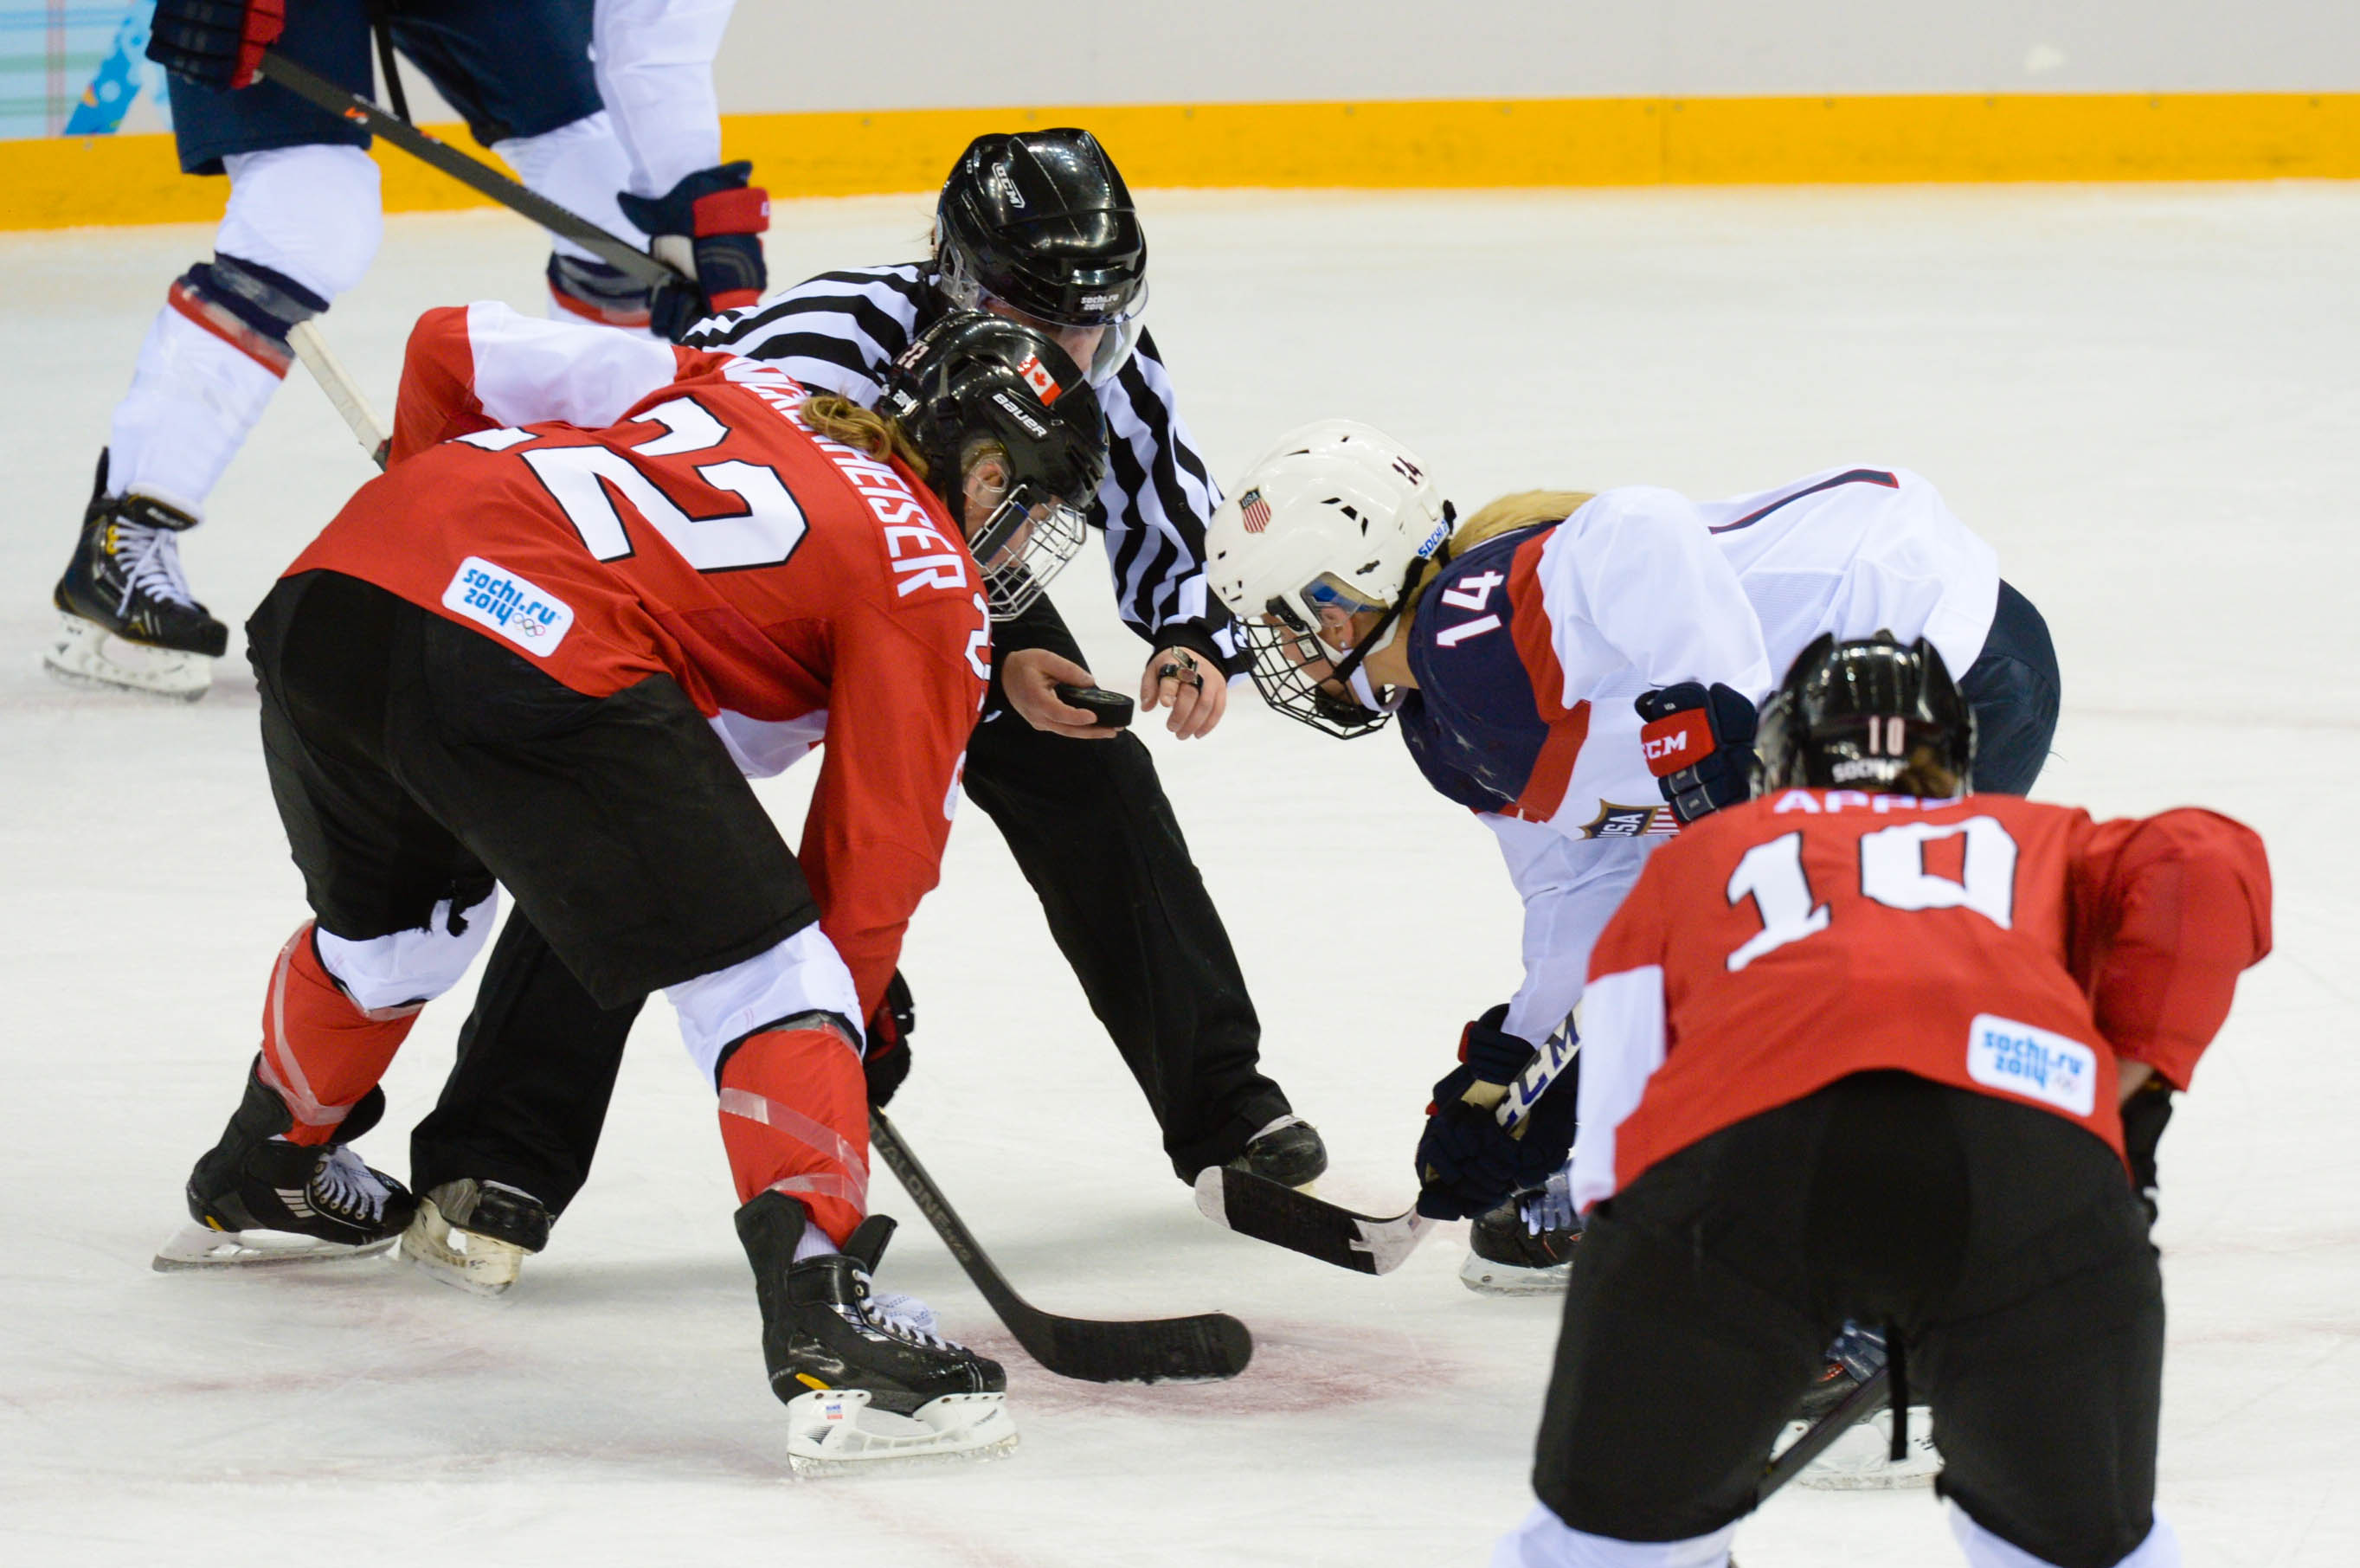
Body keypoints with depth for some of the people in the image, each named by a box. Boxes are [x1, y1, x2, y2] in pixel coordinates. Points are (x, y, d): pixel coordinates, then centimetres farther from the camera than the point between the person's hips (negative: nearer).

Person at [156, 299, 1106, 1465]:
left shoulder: (721, 387, 29)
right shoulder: (929, 585, 13)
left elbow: (455, 349, 28)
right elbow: (880, 839, 11)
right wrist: (857, 1015, 23)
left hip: (333, 584, 8)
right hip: (545, 662, -8)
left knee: (392, 915, 35)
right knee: (758, 965, 2)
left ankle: (257, 1183, 58)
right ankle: (819, 1309, -13)